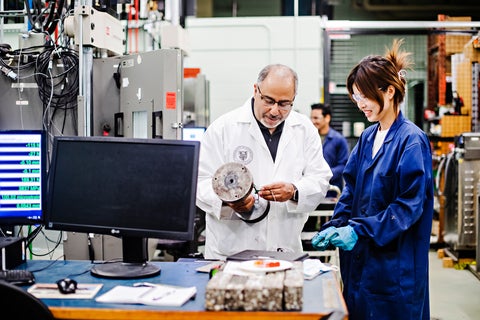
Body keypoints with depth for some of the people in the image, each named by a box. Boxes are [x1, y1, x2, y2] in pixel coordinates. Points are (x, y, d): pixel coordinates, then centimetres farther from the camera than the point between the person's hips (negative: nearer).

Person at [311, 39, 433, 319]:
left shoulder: (411, 140, -13)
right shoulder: (368, 138, 10)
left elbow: (410, 205, -17)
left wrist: (359, 231, -22)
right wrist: (334, 228, -2)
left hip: (395, 264, -7)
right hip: (360, 259, 7)